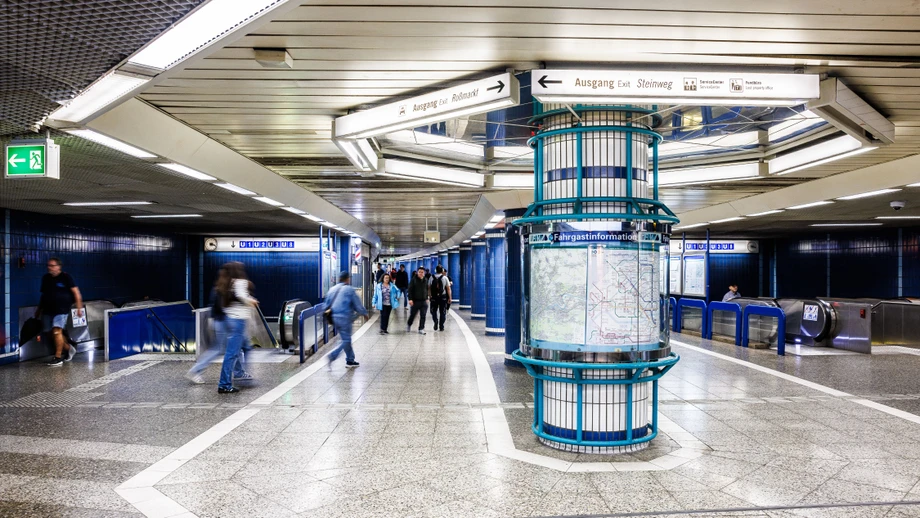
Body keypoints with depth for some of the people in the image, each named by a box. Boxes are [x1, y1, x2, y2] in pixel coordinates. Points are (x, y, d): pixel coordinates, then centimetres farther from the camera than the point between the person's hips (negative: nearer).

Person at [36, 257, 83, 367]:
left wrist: (79, 308, -14)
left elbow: (76, 292, -8)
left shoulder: (65, 277, -6)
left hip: (61, 309, -7)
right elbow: (43, 295, 21)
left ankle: (58, 358, -10)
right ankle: (69, 348, 29)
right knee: (52, 333, 9)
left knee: (57, 331, -15)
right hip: (48, 310, 7)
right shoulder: (46, 278, 11)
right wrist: (39, 309, 23)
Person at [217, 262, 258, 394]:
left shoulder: (225, 283, 12)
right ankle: (224, 385, -4)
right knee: (232, 353, -6)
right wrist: (251, 301, -8)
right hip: (238, 319, -9)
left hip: (228, 318, 9)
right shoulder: (240, 282, -10)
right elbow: (241, 295, -27)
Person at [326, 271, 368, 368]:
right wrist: (365, 314, 8)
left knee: (346, 339, 16)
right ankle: (332, 356, -15)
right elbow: (358, 305, -5)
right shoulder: (349, 290, -9)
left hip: (335, 318, 7)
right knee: (346, 340, 1)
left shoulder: (332, 289, 10)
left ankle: (350, 360, 20)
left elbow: (327, 304, 13)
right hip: (345, 318, -7)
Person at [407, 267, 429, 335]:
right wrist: (410, 299, -16)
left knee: (423, 316, -1)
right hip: (415, 301, -3)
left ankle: (421, 329, 5)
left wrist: (426, 298, 17)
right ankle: (408, 325, 34)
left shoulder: (425, 280, 10)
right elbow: (410, 290, -8)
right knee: (412, 315, 9)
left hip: (424, 301, 3)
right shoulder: (414, 280, -5)